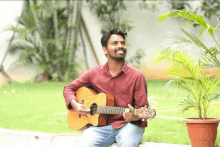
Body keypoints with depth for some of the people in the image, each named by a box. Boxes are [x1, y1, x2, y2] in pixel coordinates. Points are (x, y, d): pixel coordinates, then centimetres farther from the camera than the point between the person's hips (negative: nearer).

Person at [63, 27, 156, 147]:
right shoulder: (94, 74, 8)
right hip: (101, 125, 2)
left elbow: (142, 109, -1)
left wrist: (133, 117, -23)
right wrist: (75, 104, -1)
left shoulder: (137, 76, 0)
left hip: (128, 125, -2)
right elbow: (69, 88, 19)